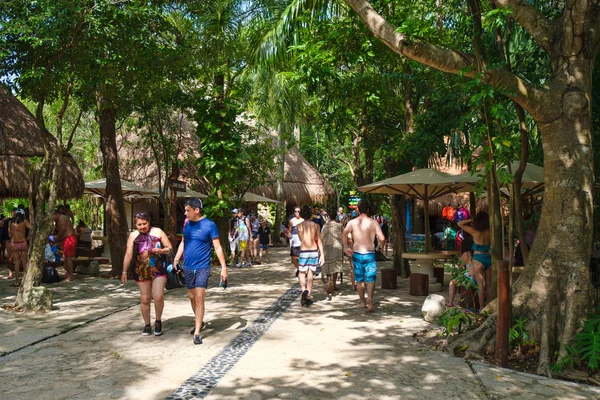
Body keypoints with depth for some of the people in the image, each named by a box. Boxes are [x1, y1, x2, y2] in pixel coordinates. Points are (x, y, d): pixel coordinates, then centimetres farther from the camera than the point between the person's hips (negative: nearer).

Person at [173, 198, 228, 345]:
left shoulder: (209, 225, -11)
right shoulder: (187, 223, 6)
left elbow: (217, 247, -10)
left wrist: (223, 267, -14)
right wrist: (176, 260, 8)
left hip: (202, 268, -6)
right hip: (187, 267, 6)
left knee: (199, 298, -10)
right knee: (192, 297, 16)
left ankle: (197, 332, -5)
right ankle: (199, 322, 37)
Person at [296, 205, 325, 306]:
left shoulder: (299, 226, -2)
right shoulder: (316, 225, -1)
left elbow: (301, 239, 11)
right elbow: (319, 241, 0)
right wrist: (322, 255, 3)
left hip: (303, 252, -1)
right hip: (314, 252, 1)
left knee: (302, 274, 11)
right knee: (310, 275, 8)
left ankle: (304, 290, -16)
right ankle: (308, 297, 11)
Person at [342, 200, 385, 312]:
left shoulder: (352, 222, 0)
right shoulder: (373, 222, -3)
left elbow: (344, 234, -13)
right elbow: (382, 239, -9)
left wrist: (346, 248, -1)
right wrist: (381, 243, 13)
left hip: (357, 254, 2)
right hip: (369, 254, -2)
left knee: (359, 279, 15)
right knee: (370, 278, 0)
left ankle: (362, 302, 25)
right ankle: (369, 297, -23)